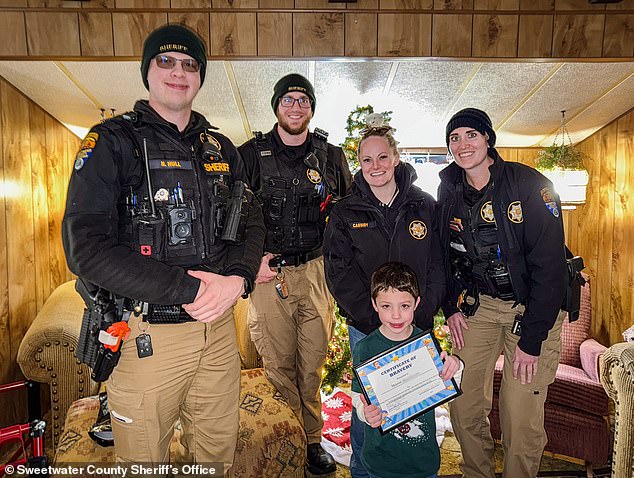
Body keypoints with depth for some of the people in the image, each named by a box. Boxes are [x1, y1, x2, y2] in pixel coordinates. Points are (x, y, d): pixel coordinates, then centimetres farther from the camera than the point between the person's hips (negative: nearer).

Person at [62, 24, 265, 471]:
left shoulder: (221, 149, 10)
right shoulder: (112, 142, -5)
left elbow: (252, 222, 9)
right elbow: (86, 249, -15)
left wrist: (237, 279, -12)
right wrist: (190, 288, -20)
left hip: (219, 328, 4)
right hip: (146, 336, -4)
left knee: (219, 450, 21)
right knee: (144, 458, 16)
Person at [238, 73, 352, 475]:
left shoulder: (331, 156, 9)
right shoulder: (251, 155, 3)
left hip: (317, 271, 2)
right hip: (269, 271, -1)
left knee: (313, 362, 10)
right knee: (278, 363, 5)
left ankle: (313, 439, 29)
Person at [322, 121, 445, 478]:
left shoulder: (425, 206, 1)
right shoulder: (345, 213, -1)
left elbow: (439, 265, 0)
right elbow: (340, 273, -7)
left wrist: (421, 315, -11)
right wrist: (375, 319, -15)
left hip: (418, 325, 1)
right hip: (365, 328, -1)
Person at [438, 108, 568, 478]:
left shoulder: (530, 185, -16)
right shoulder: (450, 192, -1)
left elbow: (550, 266, -18)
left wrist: (531, 339, -18)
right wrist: (451, 307, 2)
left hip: (533, 308, -4)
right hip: (479, 304, 4)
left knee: (521, 419, -3)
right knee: (463, 406, 6)